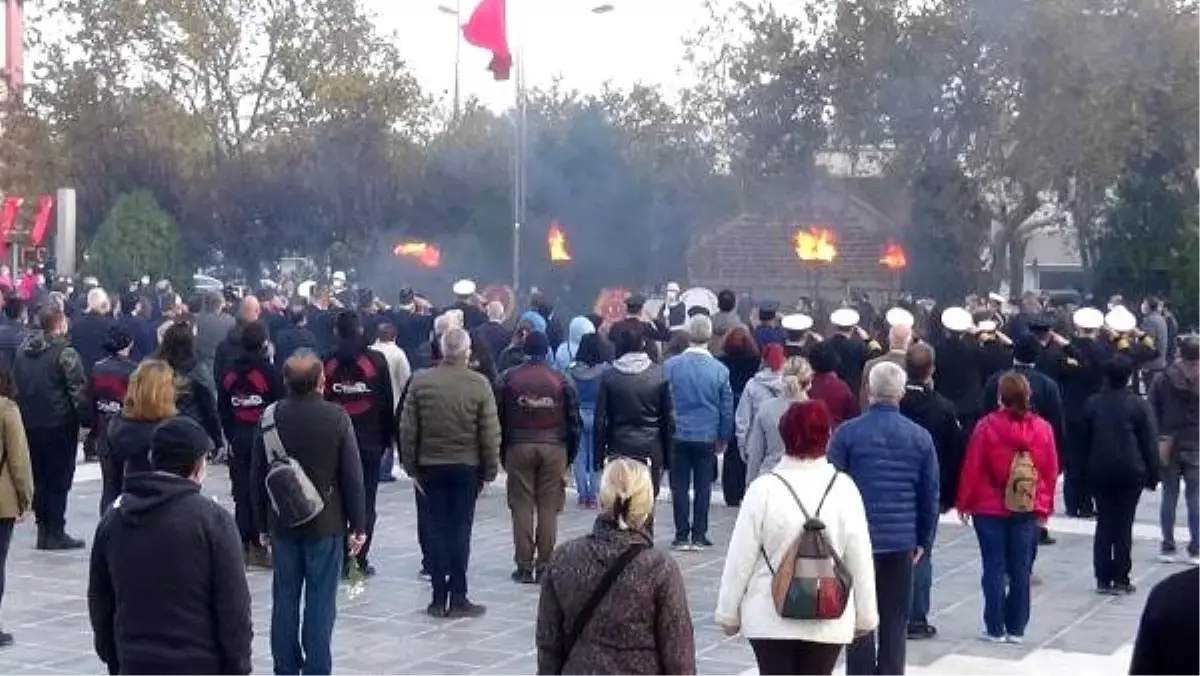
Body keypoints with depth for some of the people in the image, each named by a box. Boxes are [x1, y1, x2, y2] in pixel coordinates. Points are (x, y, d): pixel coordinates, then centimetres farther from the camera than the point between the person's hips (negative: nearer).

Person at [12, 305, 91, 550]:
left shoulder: (22, 351, 9)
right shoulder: (65, 353, -14)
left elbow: (15, 385, 15)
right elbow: (79, 390, -18)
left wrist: (26, 415, 19)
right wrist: (85, 421, -12)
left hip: (30, 425, 7)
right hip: (59, 426, -7)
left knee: (39, 479, 14)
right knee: (59, 480, 0)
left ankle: (43, 530, 18)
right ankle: (55, 533, 1)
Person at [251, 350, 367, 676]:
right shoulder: (336, 417, -11)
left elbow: (257, 476, 3)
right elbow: (352, 476, -8)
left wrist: (263, 525, 13)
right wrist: (358, 526, 1)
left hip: (282, 525, 3)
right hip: (326, 526, -3)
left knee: (284, 600, 11)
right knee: (320, 601, 2)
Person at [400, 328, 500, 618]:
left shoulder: (420, 381, -4)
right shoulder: (479, 384, -8)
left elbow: (408, 429, -1)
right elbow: (490, 434, -7)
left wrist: (412, 467, 6)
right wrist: (489, 471, 2)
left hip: (430, 466, 1)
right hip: (467, 467, -1)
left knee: (436, 530, 7)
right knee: (460, 531, 3)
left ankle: (439, 599, 8)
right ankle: (457, 599, 5)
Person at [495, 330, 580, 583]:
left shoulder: (507, 379, 0)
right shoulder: (561, 381, 1)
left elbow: (498, 419, 1)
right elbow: (573, 421, 3)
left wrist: (502, 453, 9)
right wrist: (570, 455, 11)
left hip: (519, 447, 0)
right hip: (554, 448, 0)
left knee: (522, 506, 4)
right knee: (548, 508, 4)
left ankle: (524, 566, 4)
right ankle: (544, 566, 5)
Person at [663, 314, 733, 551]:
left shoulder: (670, 366, -8)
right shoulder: (720, 370, -7)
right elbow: (727, 409, 1)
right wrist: (724, 438, 13)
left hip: (678, 435, 0)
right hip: (707, 437, 0)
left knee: (680, 487, 7)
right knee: (703, 487, 8)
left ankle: (682, 536, 8)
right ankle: (699, 536, 11)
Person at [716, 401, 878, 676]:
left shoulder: (764, 489, -13)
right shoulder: (843, 488, -9)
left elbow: (741, 559, -8)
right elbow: (860, 559, -3)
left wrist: (728, 612, 4)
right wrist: (865, 615, 9)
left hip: (770, 618, -1)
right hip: (828, 620, 1)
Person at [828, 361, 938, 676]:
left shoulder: (847, 433, -8)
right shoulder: (920, 437, 1)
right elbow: (930, 495, 5)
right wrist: (924, 540, 14)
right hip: (901, 540, 2)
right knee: (894, 621, 9)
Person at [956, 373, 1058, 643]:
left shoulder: (987, 426, -11)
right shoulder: (1042, 428, -3)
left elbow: (971, 468, -8)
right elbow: (1051, 471, 4)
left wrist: (964, 503, 3)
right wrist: (1046, 506, 16)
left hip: (989, 509, -2)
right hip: (1028, 510, 2)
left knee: (994, 569, 4)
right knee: (1020, 570, 8)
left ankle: (995, 629, 6)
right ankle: (1016, 629, 12)